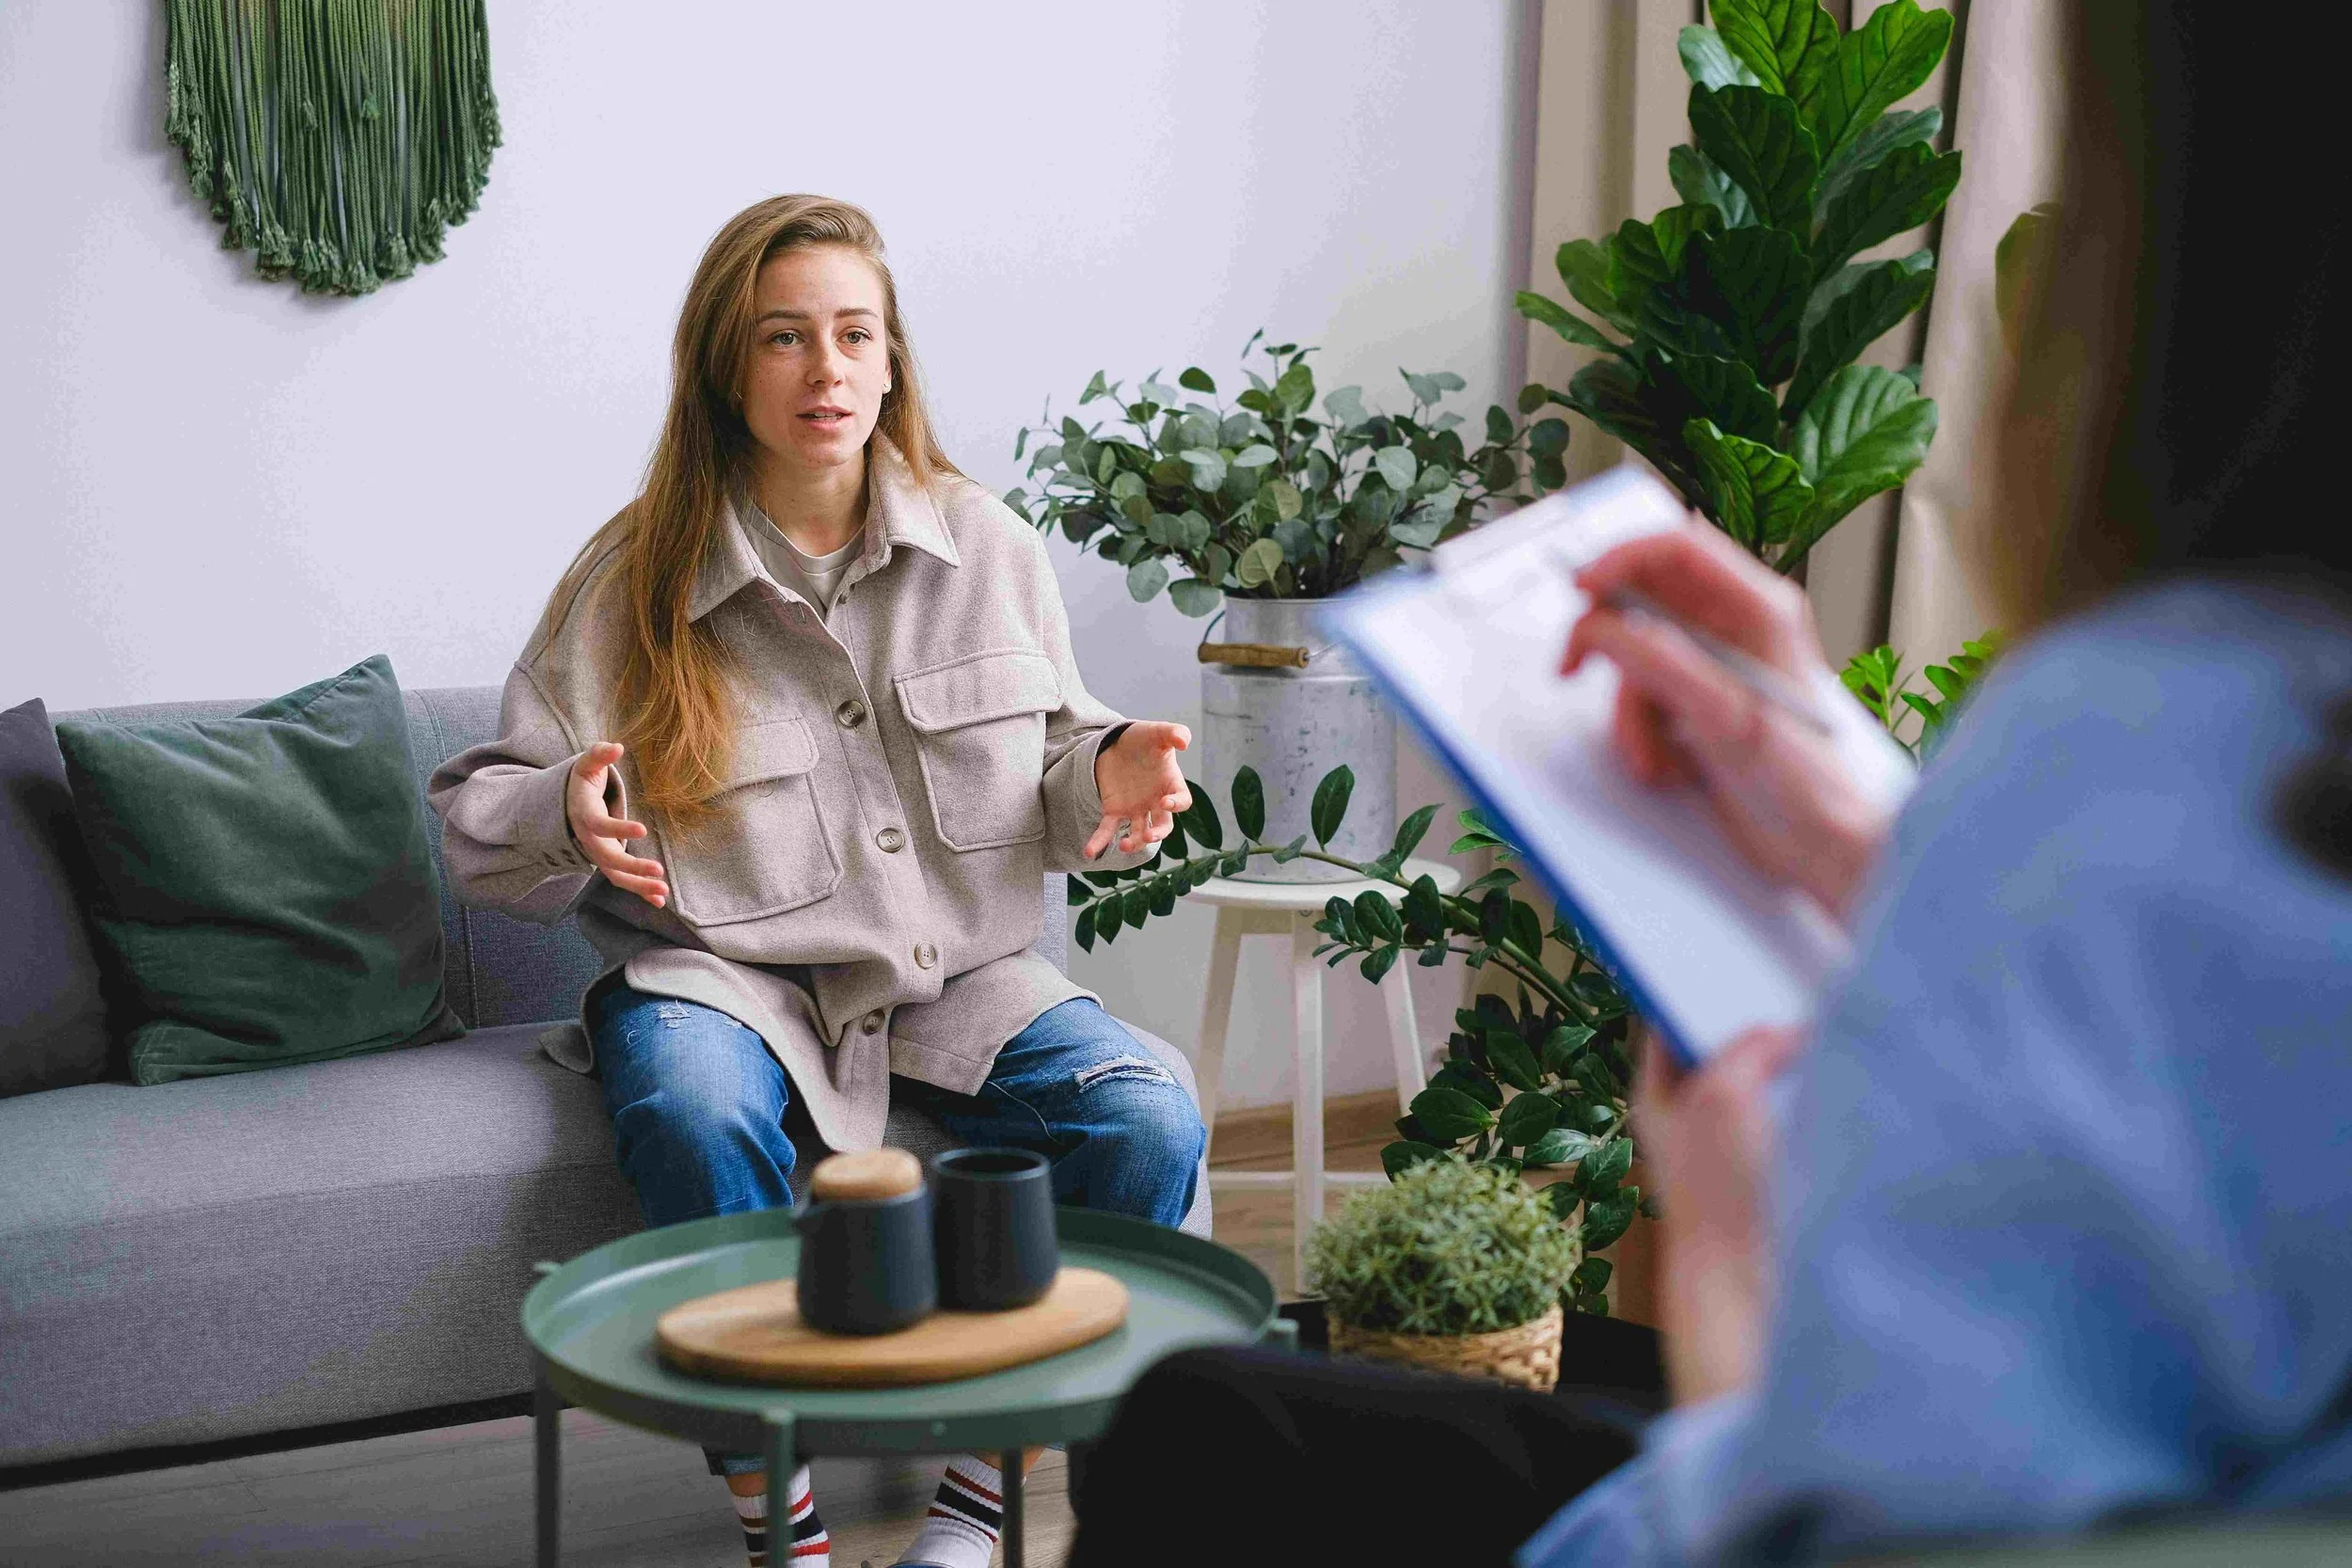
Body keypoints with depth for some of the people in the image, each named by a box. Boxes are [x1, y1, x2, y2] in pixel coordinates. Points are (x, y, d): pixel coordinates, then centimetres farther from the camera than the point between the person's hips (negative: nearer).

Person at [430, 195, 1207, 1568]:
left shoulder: (988, 547, 6)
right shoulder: (634, 579, -1)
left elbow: (1052, 775, 15)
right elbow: (480, 810, 2)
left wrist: (1110, 781, -9)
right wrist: (567, 819, -22)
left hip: (960, 972, 2)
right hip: (729, 972, -2)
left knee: (1151, 1122, -24)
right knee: (696, 1116, -37)